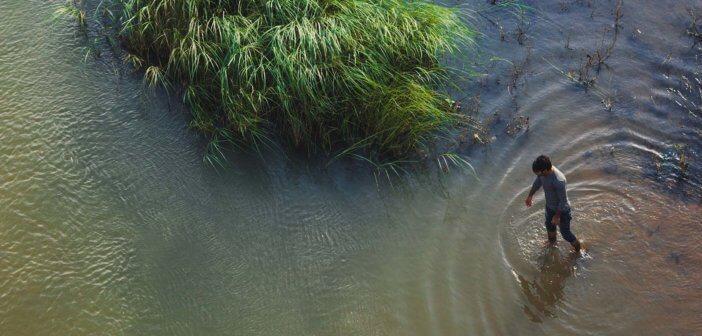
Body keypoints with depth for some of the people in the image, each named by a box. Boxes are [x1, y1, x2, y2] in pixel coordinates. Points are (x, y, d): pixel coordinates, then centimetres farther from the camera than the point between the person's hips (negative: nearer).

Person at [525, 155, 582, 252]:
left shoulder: (558, 181, -42)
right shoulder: (543, 171, -20)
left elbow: (563, 200, -29)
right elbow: (538, 182, 3)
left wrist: (557, 216, -18)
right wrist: (530, 195, 15)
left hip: (562, 210, -7)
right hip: (550, 206, 7)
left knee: (565, 234, 14)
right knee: (549, 226, 31)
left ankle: (578, 250, 41)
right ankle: (551, 243, 60)